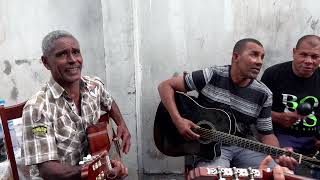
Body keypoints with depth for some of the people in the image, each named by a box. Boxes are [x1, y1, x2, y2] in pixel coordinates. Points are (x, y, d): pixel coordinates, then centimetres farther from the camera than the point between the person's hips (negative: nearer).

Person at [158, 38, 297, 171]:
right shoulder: (212, 76, -11)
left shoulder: (263, 95, -2)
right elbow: (166, 86, -9)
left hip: (244, 146, 4)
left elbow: (266, 134, 4)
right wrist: (178, 120, -21)